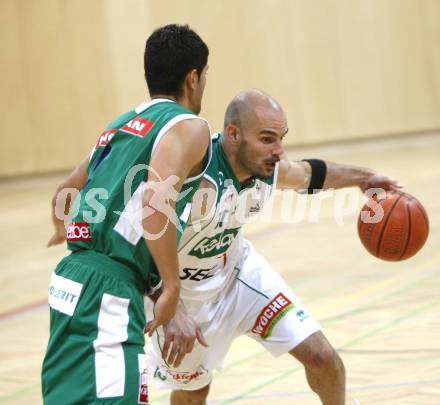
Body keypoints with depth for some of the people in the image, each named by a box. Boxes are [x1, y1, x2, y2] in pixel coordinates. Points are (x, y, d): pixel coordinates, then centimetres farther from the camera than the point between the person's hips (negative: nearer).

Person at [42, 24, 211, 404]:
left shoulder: (121, 125, 22)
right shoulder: (189, 127, -2)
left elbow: (63, 196, 35)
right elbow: (156, 200, -21)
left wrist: (65, 230, 57)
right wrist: (172, 287, -15)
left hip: (73, 277, 9)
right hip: (107, 290, -9)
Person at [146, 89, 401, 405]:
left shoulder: (270, 166, -15)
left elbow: (308, 174, 11)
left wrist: (361, 177, 11)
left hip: (236, 267, 6)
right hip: (183, 289, -5)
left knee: (321, 356, -2)